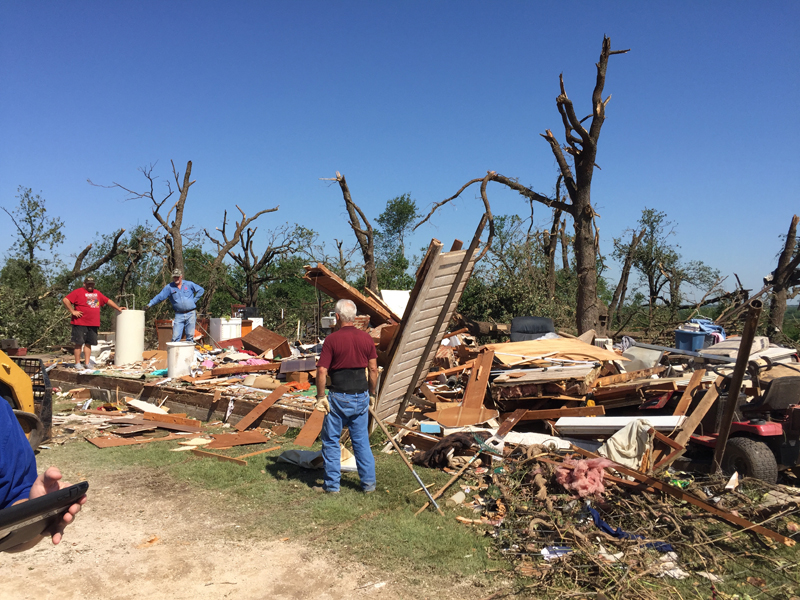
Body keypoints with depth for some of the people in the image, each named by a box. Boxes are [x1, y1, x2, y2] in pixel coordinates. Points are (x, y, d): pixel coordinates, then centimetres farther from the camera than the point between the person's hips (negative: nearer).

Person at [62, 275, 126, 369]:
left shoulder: (97, 293, 19)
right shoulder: (78, 292, 0)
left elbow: (108, 301, 27)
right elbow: (65, 300, -8)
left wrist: (118, 308, 25)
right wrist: (72, 311, -11)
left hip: (93, 324, 5)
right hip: (80, 324, -5)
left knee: (88, 343, 8)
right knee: (78, 343, -1)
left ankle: (87, 363, 11)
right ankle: (77, 363, 6)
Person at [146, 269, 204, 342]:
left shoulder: (189, 284, 4)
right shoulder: (169, 287, 4)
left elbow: (201, 290, 13)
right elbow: (160, 296, -1)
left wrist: (194, 300, 6)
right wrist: (150, 304, -13)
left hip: (190, 314, -1)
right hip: (179, 315, 1)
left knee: (190, 336, 1)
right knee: (175, 337, -5)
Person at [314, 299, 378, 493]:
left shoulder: (332, 339, -11)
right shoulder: (366, 338, 2)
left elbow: (321, 371, -13)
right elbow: (373, 369, 6)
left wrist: (320, 397, -5)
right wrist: (372, 394, 16)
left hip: (339, 398, -4)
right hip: (361, 397, 4)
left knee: (331, 440, 10)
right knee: (362, 440, 14)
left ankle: (332, 484, 16)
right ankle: (368, 483, 18)